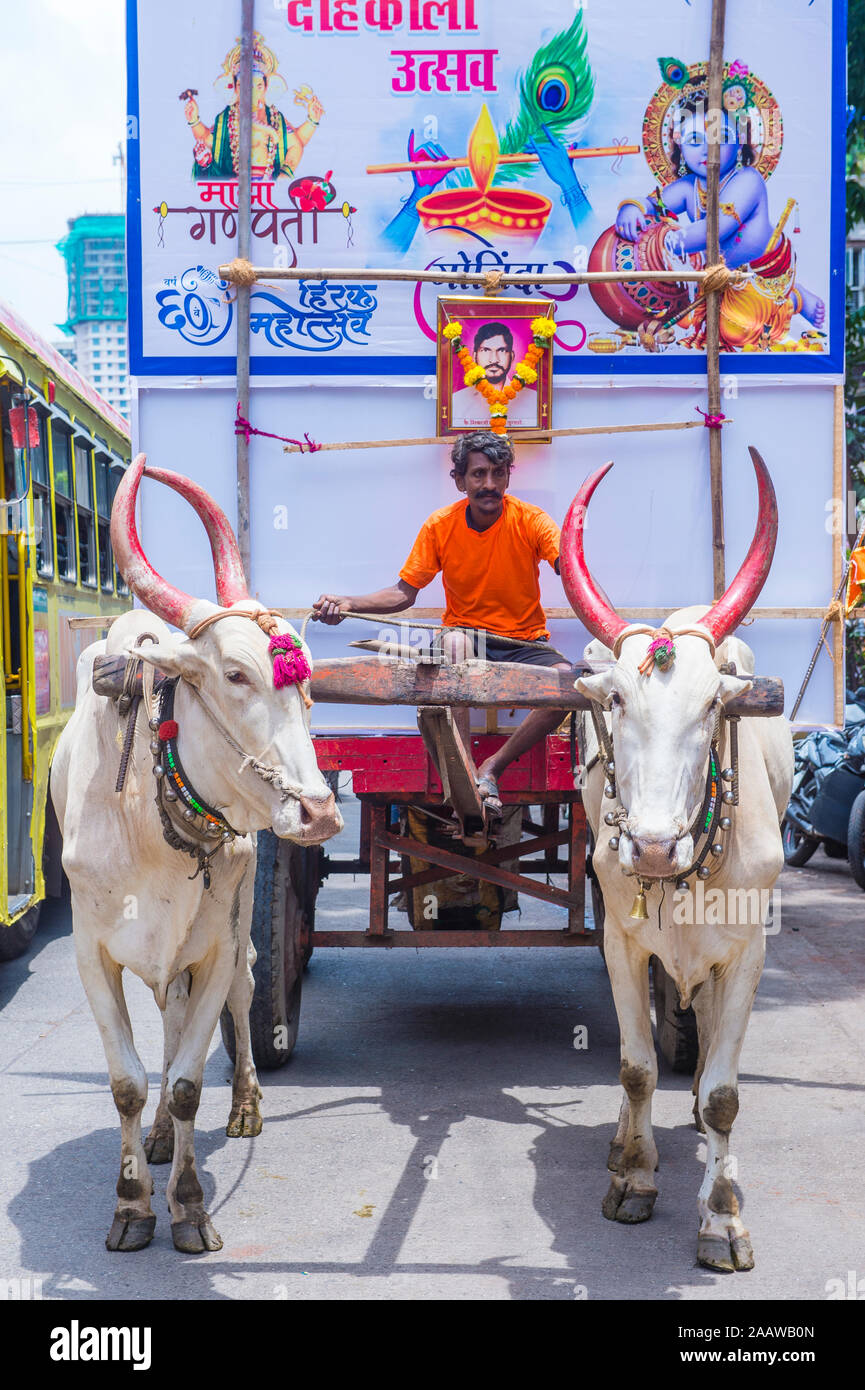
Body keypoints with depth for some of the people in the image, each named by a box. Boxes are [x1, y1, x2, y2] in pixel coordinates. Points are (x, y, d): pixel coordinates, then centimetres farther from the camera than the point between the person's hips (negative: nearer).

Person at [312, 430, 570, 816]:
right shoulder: (440, 526, -3)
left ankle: (492, 767, -22)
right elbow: (404, 593, -1)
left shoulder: (530, 520, -9)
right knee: (453, 642, -38)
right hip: (466, 635, 0)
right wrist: (349, 604, -18)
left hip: (525, 641, 0)